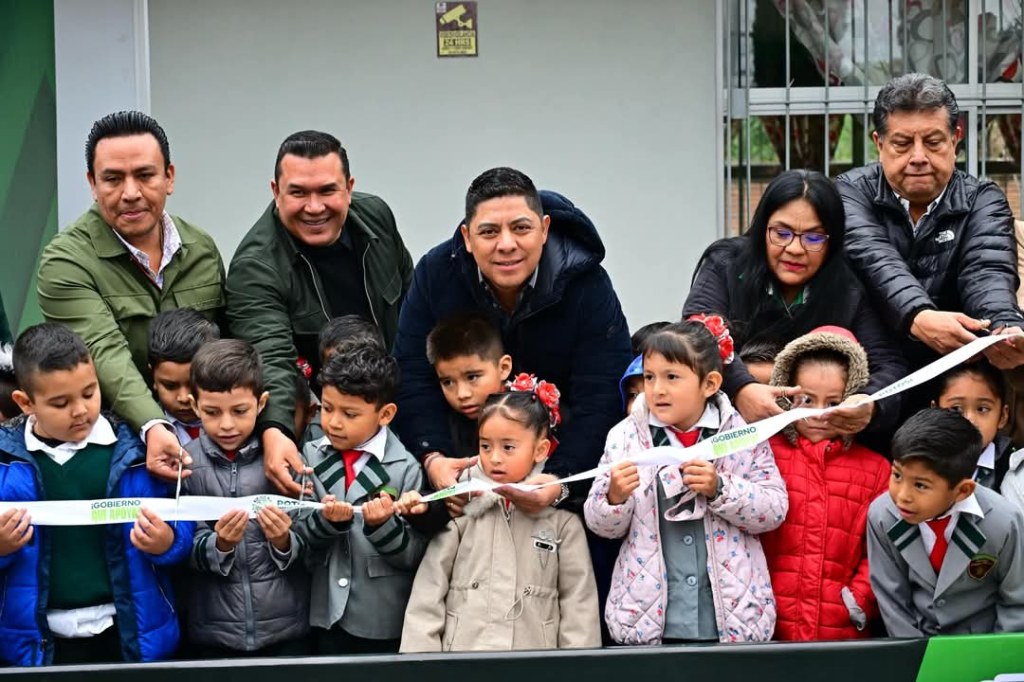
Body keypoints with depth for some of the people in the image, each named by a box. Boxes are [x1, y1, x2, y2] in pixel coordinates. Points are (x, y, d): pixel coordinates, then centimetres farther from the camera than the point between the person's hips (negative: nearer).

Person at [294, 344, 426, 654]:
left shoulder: (405, 468, -9)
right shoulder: (311, 457, -1)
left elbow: (414, 556, -8)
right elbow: (300, 536, -2)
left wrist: (383, 525, -24)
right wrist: (327, 521, -20)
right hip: (327, 614, 2)